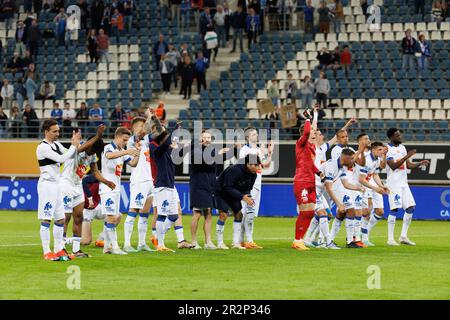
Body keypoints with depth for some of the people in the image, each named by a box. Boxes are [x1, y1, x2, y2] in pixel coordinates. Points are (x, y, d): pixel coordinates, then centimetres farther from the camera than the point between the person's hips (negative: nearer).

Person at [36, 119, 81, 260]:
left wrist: (75, 143, 3)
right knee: (46, 220, -7)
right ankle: (46, 252, -6)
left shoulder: (56, 145, 13)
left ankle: (59, 249, 19)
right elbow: (62, 158, -21)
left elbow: (70, 155, 18)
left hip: (56, 184, 9)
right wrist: (74, 145, -14)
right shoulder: (43, 147, -15)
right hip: (47, 184, -9)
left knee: (60, 219, 11)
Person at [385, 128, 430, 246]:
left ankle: (403, 236, 10)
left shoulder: (402, 147, 14)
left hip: (404, 182, 8)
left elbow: (409, 165, 17)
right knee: (394, 209, -10)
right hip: (393, 182, -8)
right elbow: (393, 166, -20)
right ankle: (390, 239, -7)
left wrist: (420, 163, 0)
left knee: (410, 207, 3)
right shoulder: (387, 149, -10)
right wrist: (407, 156, -24)